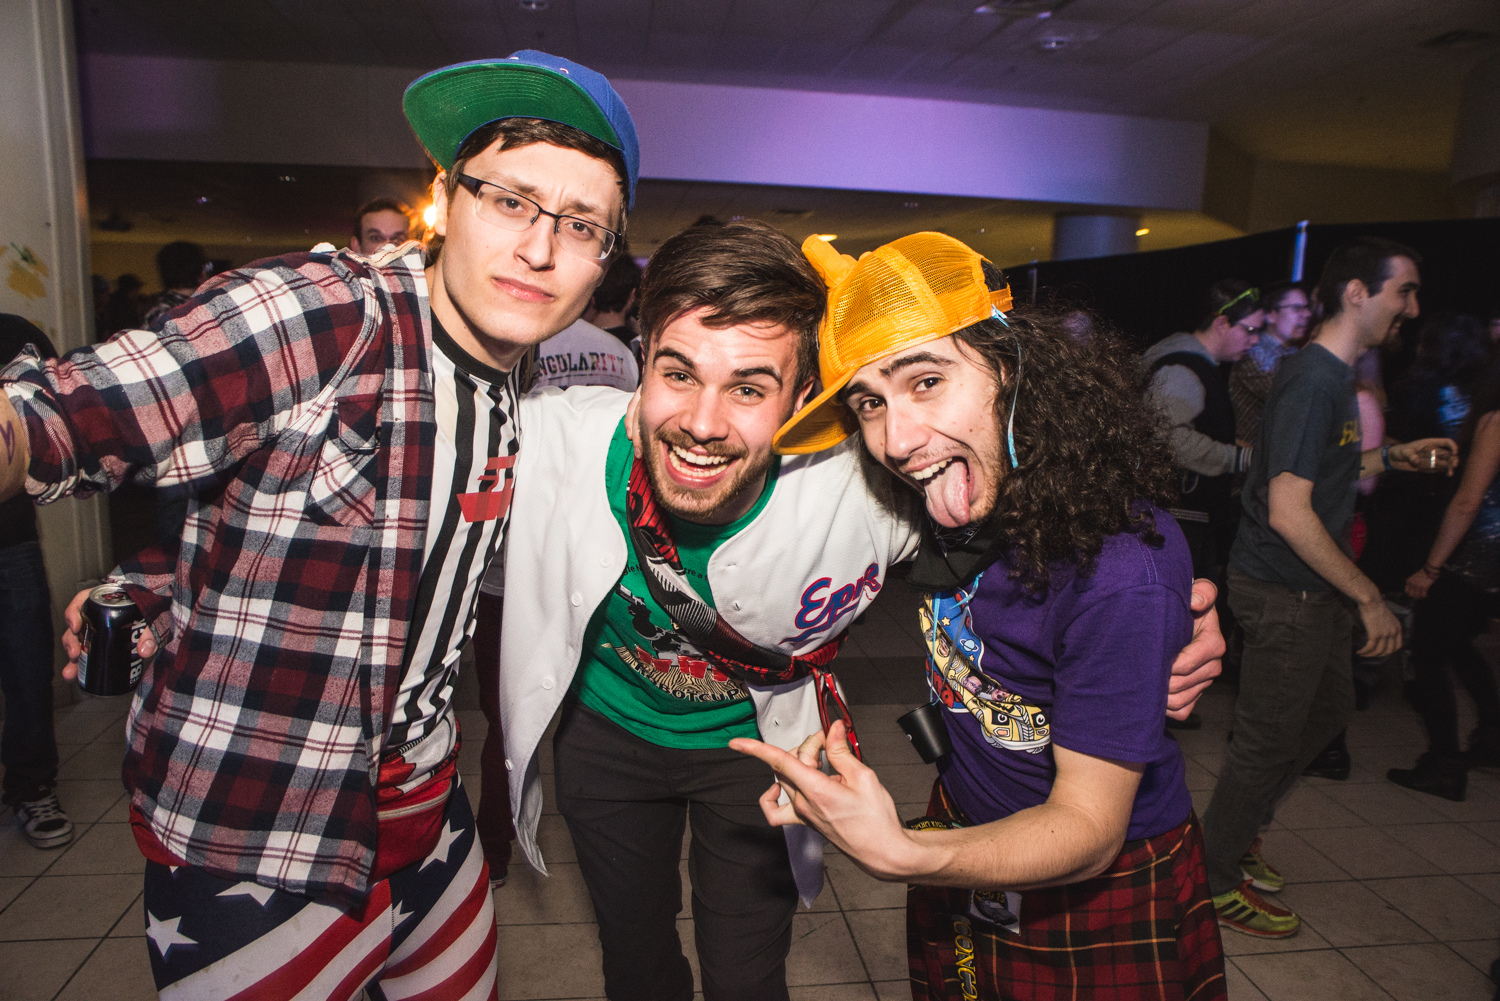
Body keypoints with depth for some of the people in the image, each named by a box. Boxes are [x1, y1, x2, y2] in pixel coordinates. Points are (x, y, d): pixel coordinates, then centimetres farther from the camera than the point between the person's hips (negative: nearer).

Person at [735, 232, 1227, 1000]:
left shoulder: (1121, 570, -35)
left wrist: (898, 854, -43)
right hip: (969, 846, 6)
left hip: (1102, 896, -5)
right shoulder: (954, 491, -16)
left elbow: (1087, 830, -28)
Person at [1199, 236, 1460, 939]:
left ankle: (1239, 828, 38)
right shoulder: (1313, 381, -22)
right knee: (1268, 739, 2)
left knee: (1329, 709, 23)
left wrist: (1393, 457, 15)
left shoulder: (1333, 375, 11)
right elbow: (1288, 512, -27)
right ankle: (1215, 879, 20)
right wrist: (1371, 599, -21)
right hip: (1284, 593, -10)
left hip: (1311, 590, 10)